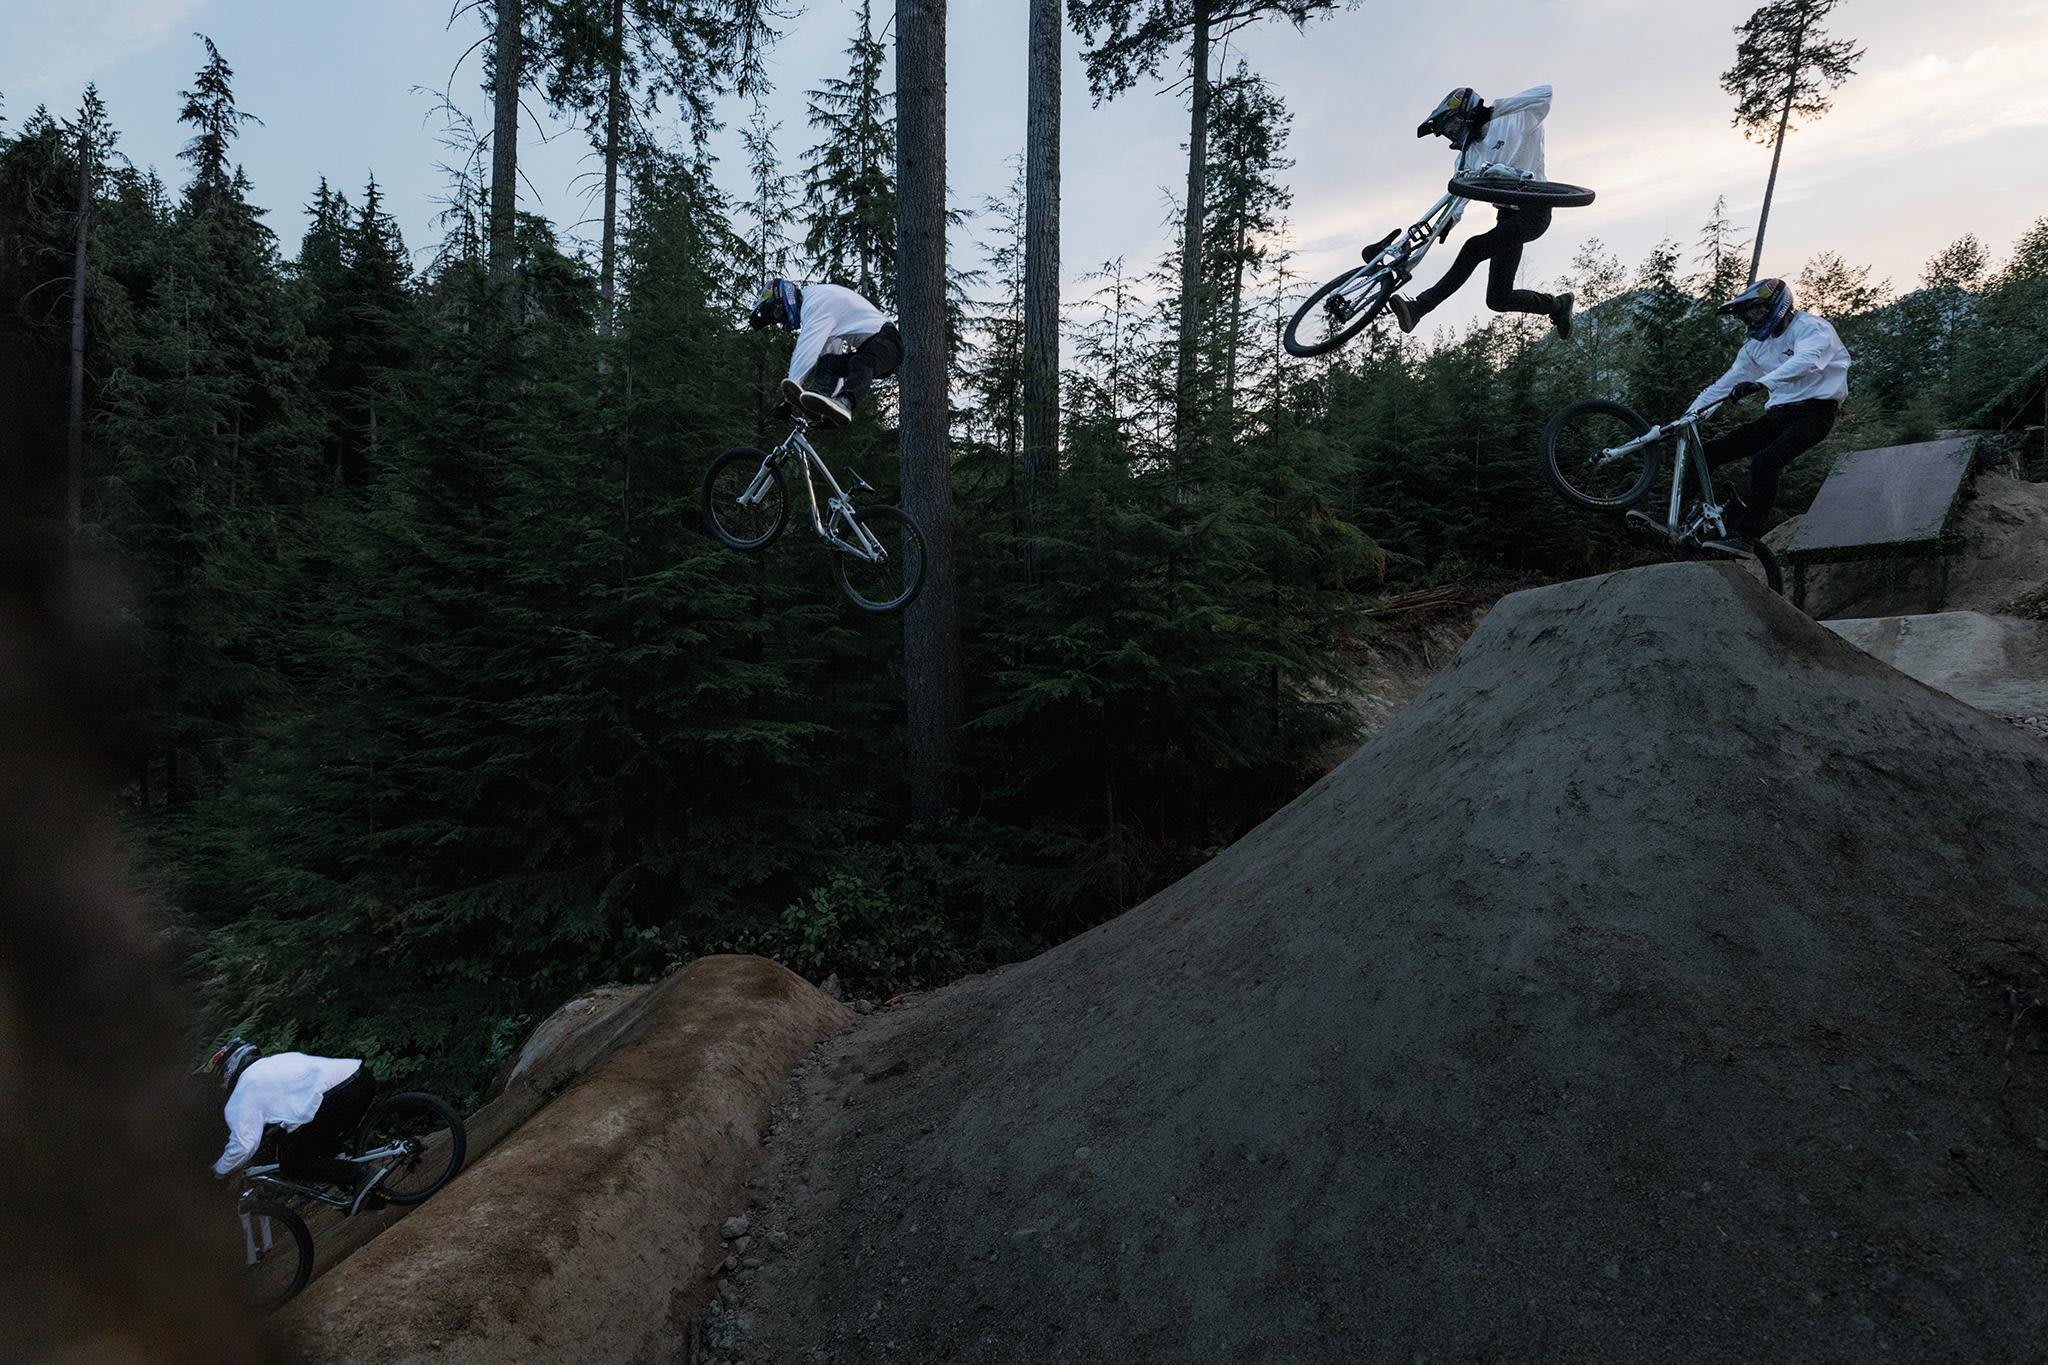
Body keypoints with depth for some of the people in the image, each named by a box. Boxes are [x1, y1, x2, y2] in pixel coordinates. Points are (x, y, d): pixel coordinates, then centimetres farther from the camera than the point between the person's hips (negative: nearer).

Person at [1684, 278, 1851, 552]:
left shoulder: (1810, 326, -8)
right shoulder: (1757, 345, 16)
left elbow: (1806, 361, -30)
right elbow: (1727, 382, 14)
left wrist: (1761, 383, -47)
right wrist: (1689, 414, 4)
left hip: (1813, 413, -8)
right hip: (1777, 416, 8)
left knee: (1764, 461, -33)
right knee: (1709, 452, -7)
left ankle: (1745, 536, -33)